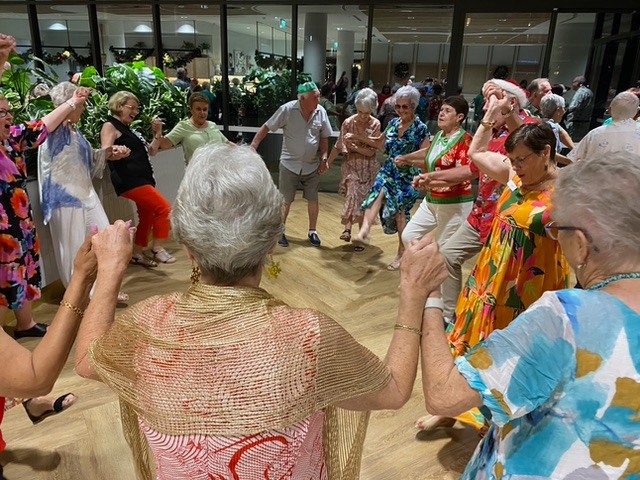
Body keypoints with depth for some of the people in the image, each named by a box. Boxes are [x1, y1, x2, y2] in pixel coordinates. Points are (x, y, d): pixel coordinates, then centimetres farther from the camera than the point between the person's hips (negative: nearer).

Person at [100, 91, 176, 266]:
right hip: (129, 180, -10)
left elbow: (151, 151, 24)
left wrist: (157, 133, 10)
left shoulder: (128, 129, 23)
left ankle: (137, 253, 21)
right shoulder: (110, 126, -3)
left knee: (147, 216, 12)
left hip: (142, 179, 10)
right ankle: (157, 248, -6)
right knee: (164, 208, -15)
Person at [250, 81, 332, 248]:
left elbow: (324, 137, 8)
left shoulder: (321, 112, -4)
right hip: (289, 165, -3)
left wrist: (324, 156, 0)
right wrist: (253, 146, -17)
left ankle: (312, 231, 27)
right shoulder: (287, 110, -14)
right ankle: (280, 232, 23)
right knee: (285, 201, 6)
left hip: (312, 166, 3)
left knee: (313, 200, 9)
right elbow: (266, 127, -9)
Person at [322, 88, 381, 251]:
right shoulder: (348, 123, -8)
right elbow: (338, 146, 0)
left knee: (364, 203, 3)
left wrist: (355, 147, -22)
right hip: (351, 165, 0)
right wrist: (327, 163, 2)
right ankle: (347, 229, -15)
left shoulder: (375, 124, -8)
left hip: (368, 168, 0)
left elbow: (371, 152, -10)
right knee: (353, 196, -19)